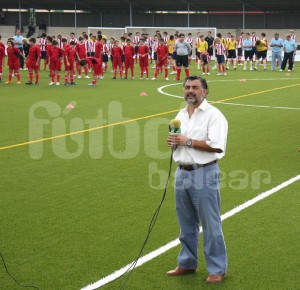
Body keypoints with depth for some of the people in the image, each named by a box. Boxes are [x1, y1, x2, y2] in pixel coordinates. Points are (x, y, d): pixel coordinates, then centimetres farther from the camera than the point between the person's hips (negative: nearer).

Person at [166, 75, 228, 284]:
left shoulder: (213, 115, -10)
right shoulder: (181, 115, 14)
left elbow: (216, 146, -20)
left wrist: (188, 141, -19)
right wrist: (173, 142, -1)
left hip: (204, 174, -7)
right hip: (182, 173, 7)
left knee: (211, 225, -1)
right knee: (186, 224, 17)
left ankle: (218, 269, 9)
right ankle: (187, 264, 30)